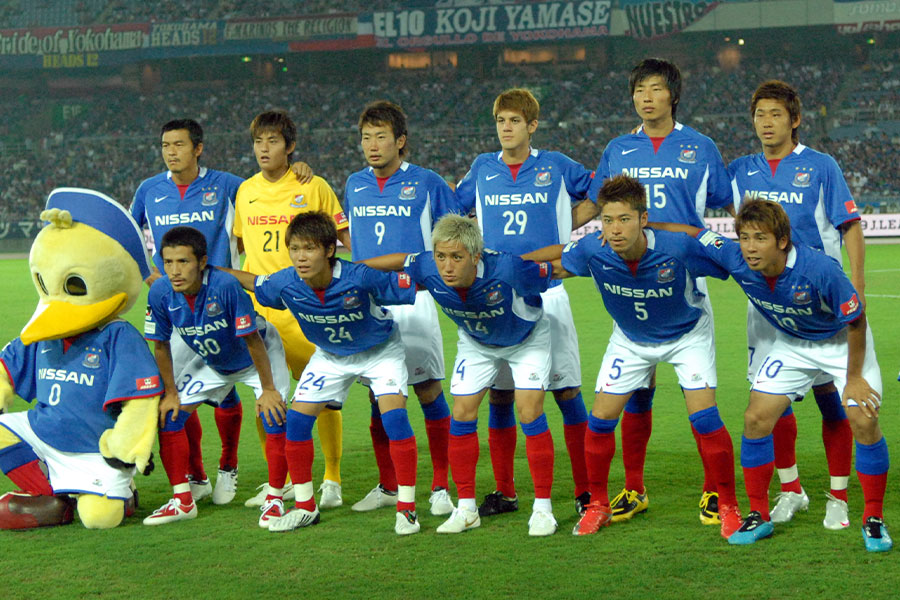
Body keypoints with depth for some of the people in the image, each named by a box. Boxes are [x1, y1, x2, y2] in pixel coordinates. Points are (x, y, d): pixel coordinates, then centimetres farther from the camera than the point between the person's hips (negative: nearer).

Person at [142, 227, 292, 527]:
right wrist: (171, 394, -3)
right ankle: (182, 501, 9)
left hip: (257, 355, -4)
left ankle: (275, 499, -6)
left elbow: (251, 339, -30)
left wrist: (267, 389, -23)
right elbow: (161, 345, -9)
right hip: (211, 363, 5)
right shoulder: (161, 293, -25)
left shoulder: (225, 286, -38)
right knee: (169, 415, -3)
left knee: (273, 414, -22)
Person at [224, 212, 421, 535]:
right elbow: (251, 281, -3)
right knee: (297, 418, -4)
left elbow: (413, 285, -27)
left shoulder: (360, 278, -37)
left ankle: (406, 508, -10)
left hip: (380, 348, -4)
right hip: (330, 355, 4)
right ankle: (305, 507, 12)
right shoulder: (286, 284, -24)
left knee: (394, 415, -21)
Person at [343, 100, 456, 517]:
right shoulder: (354, 186, 12)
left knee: (429, 391, -4)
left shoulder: (426, 183, -2)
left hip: (413, 298, -4)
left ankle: (440, 487, 3)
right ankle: (387, 486, 19)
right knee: (378, 395, 8)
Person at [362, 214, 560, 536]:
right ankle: (466, 508, 11)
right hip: (475, 342, 4)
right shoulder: (427, 269, -32)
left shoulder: (508, 269, -44)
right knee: (462, 413, -1)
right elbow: (400, 260, -10)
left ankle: (543, 507, -3)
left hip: (527, 338, -4)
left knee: (529, 411, -14)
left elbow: (554, 270, -29)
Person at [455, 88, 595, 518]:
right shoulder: (483, 169, 8)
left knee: (566, 391, -3)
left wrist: (565, 227, 4)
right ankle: (504, 492, 14)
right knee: (499, 394, 5)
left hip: (546, 292, -3)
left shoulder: (555, 167, 1)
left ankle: (586, 489, 3)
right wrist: (480, 242, 8)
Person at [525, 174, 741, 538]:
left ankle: (728, 507, 1)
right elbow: (557, 262, -6)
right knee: (600, 419, -2)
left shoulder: (678, 249, -36)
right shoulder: (592, 251, -27)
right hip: (630, 340, 3)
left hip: (687, 334, -3)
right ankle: (598, 505, 18)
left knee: (704, 417, -16)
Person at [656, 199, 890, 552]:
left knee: (863, 421, -17)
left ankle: (874, 519, 0)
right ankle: (759, 516, 9)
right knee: (756, 419, -6)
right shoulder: (736, 259, -25)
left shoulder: (820, 270, -37)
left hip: (842, 340, -4)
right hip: (792, 344, 4)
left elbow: (855, 322, -23)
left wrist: (854, 378, -17)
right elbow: (690, 233, -8)